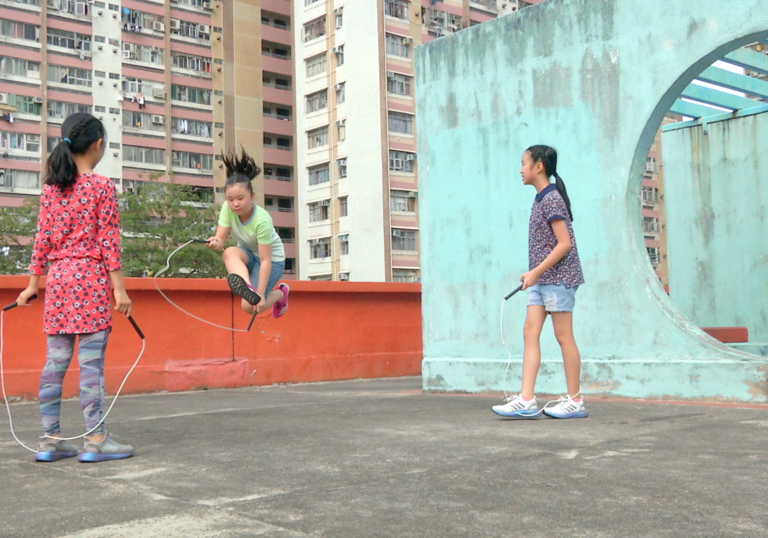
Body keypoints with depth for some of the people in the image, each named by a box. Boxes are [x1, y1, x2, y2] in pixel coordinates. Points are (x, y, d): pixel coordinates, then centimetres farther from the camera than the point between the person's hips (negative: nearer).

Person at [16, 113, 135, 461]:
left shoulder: (50, 187, 10)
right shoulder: (102, 186, -5)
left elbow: (42, 238, 10)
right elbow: (109, 241, -8)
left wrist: (33, 283, 14)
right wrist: (119, 288, -8)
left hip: (57, 277, 6)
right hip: (90, 276, -6)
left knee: (55, 361, 8)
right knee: (91, 362, -4)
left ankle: (50, 439, 12)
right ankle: (95, 439, -1)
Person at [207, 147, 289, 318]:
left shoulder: (262, 220, -32)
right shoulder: (228, 208, -18)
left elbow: (265, 260, -30)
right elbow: (221, 238, -19)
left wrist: (261, 294, -32)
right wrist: (215, 242, -45)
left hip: (273, 258, -5)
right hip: (248, 254, 5)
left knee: (249, 306, -13)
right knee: (230, 253, -32)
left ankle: (280, 293, 16)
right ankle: (247, 287, -50)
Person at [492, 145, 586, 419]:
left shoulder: (551, 198, -13)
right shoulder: (541, 199, 14)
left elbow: (565, 243, -18)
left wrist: (536, 271, -18)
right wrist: (533, 273, 14)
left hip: (557, 276, -9)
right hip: (541, 279, 9)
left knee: (563, 336, -2)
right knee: (530, 332, 2)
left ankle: (575, 401, 8)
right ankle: (526, 400, 1)